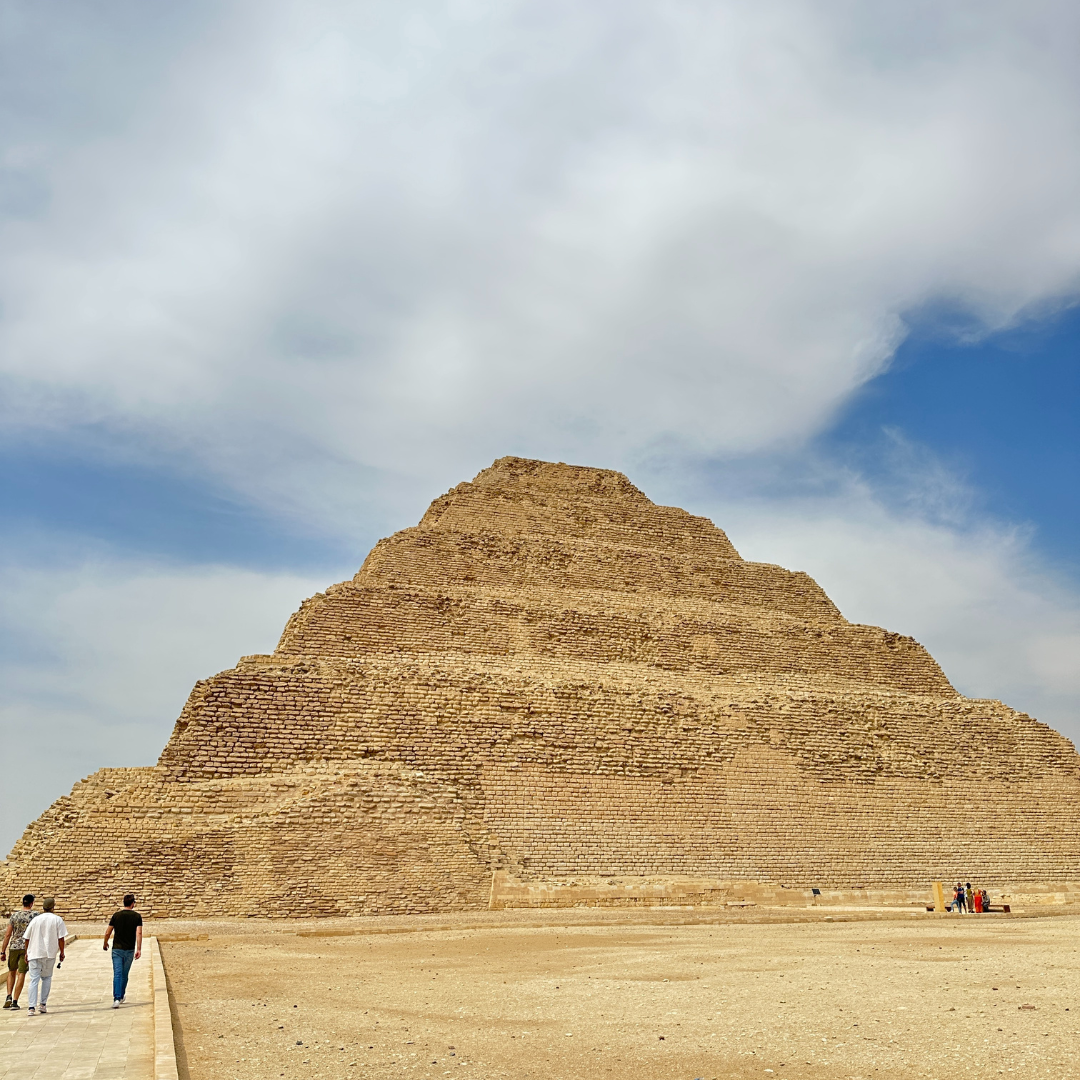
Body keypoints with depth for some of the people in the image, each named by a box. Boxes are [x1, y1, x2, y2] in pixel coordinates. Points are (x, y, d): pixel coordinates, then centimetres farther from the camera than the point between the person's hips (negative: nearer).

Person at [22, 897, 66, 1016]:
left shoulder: (35, 920, 4)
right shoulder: (57, 920, -1)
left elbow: (27, 938, 9)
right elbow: (61, 938, -4)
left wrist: (27, 953, 22)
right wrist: (62, 953, 7)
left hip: (34, 954, 1)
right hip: (50, 954, -1)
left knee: (34, 980, 1)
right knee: (47, 978, 15)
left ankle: (31, 1007, -7)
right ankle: (43, 1005, 12)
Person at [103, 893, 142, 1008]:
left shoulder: (116, 915, 1)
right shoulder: (137, 916, -3)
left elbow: (108, 932, 3)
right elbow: (139, 933, -13)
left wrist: (105, 944, 21)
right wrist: (139, 949, -13)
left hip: (117, 949, 0)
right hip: (129, 950, 0)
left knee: (117, 974, -4)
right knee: (125, 974, 15)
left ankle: (117, 998, -17)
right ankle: (121, 997, 27)